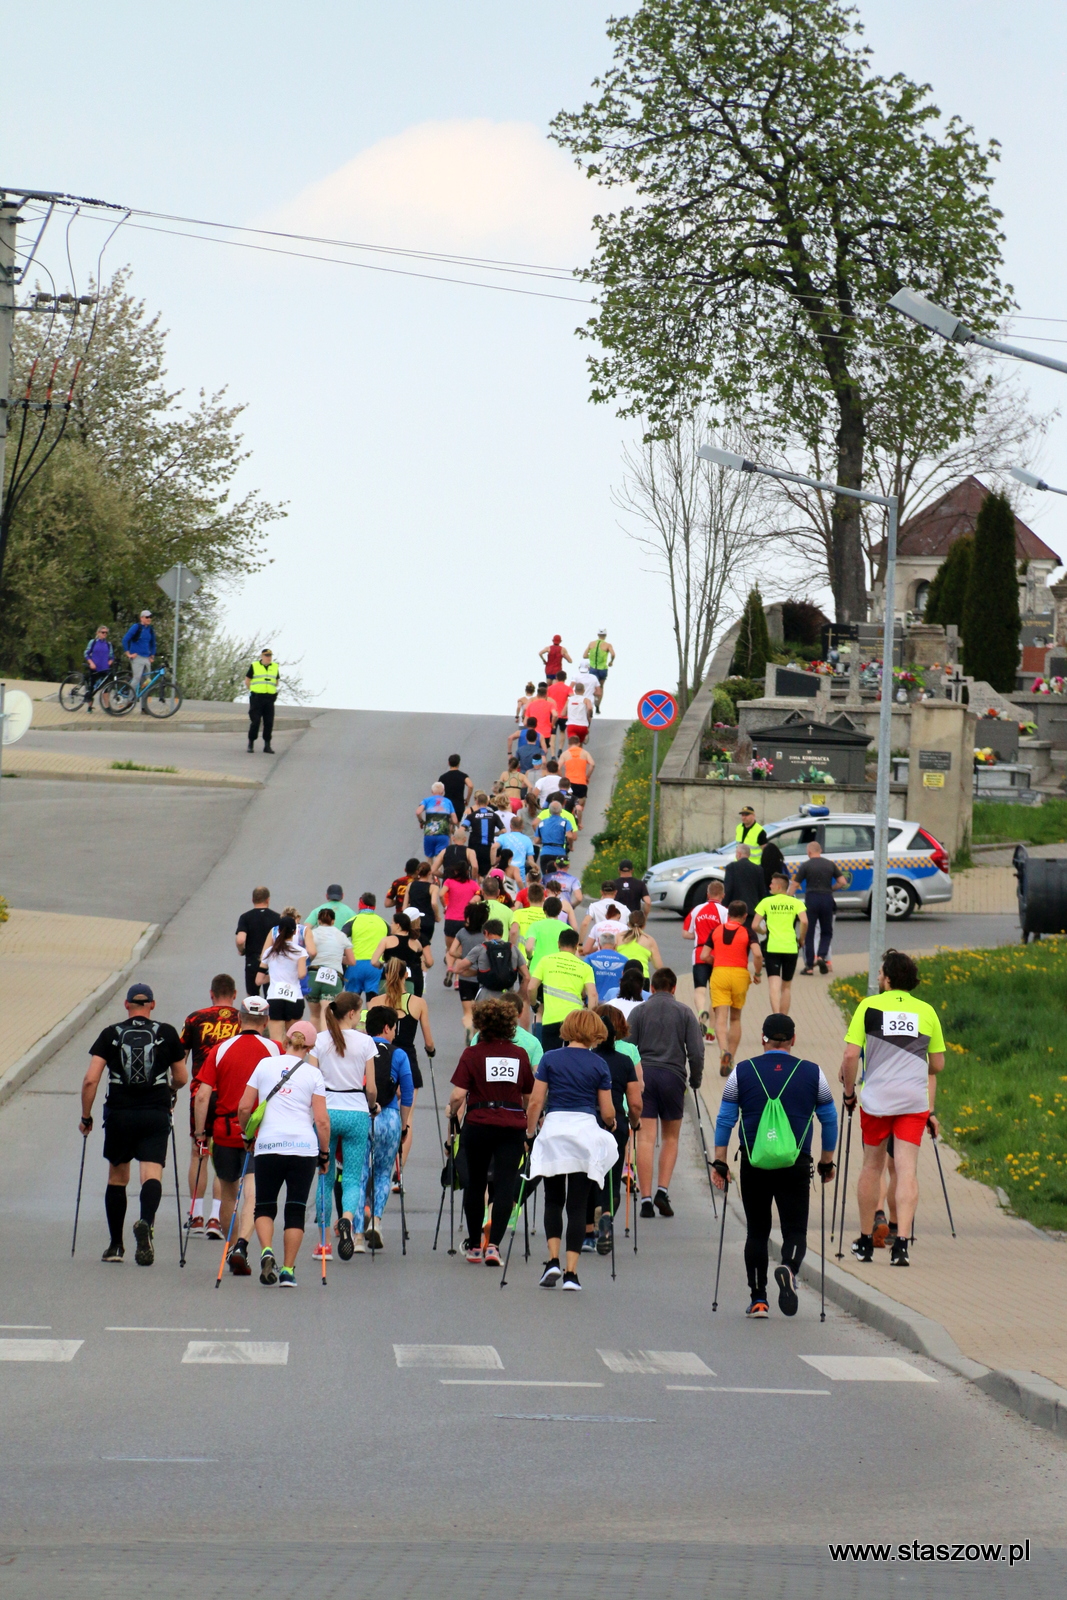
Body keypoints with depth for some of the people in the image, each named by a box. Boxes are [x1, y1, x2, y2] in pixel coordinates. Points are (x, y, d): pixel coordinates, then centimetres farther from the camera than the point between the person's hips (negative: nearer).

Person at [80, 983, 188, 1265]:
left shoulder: (110, 1035, 1)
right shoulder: (167, 1033, 3)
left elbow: (90, 1080, -6)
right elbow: (181, 1078, 10)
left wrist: (86, 1117, 4)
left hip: (119, 1115, 1)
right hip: (156, 1115, -1)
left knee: (117, 1178, 15)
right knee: (152, 1174, -8)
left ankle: (116, 1246, 21)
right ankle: (146, 1222, -38)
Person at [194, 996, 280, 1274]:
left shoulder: (220, 1050, 0)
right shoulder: (274, 1050, -1)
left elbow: (202, 1096, -5)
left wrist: (200, 1134, 0)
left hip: (224, 1131, 2)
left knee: (228, 1194, 16)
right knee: (252, 1192, -8)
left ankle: (232, 1248, 27)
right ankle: (241, 1246, -27)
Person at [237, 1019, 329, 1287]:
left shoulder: (265, 1065, 7)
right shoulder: (313, 1074, 3)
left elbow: (244, 1108, 6)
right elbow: (322, 1120, -2)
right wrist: (324, 1154, 9)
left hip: (268, 1145, 1)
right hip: (304, 1147, -1)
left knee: (264, 1206, 12)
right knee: (296, 1209, 7)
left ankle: (266, 1251, -14)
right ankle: (288, 1271, 3)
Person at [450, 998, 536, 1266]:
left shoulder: (472, 1054, -5)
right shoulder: (520, 1055, 4)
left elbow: (458, 1095, -10)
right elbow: (529, 1097, 12)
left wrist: (453, 1111, 10)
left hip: (478, 1125, -1)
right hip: (513, 1127, 1)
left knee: (475, 1183, 15)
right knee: (505, 1185, -3)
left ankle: (474, 1246, 22)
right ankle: (494, 1244, -17)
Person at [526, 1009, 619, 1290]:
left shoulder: (550, 1059, 4)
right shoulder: (598, 1064, 3)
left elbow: (536, 1102, 1)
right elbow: (607, 1112, 5)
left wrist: (530, 1130, 16)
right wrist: (611, 1124, 27)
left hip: (554, 1130, 1)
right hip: (586, 1130, -1)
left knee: (553, 1201, 14)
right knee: (578, 1205, 3)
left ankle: (553, 1261, -3)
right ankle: (571, 1272, -2)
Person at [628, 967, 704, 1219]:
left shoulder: (638, 1012, 6)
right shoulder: (684, 1012, 6)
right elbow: (696, 1051, 1)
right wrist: (695, 1081, 12)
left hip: (643, 1075, 0)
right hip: (673, 1076, 0)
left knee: (646, 1138, -2)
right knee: (671, 1137, 14)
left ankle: (646, 1198, -7)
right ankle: (663, 1190, -1)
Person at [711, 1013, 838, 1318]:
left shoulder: (742, 1072, 3)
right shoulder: (812, 1073, 3)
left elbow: (724, 1120, 2)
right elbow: (830, 1121, 9)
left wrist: (719, 1162, 6)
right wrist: (827, 1163, 19)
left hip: (754, 1165, 1)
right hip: (796, 1167, -1)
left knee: (757, 1232, 13)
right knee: (795, 1231, 3)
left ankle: (758, 1299, 10)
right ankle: (788, 1269, -28)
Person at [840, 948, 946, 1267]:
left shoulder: (869, 1006, 0)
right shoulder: (927, 1011, 8)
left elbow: (851, 1055, -6)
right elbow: (938, 1065, 14)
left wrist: (849, 1092, 8)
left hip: (876, 1097, -1)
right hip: (914, 1100, 1)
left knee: (872, 1166, 14)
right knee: (907, 1171, -3)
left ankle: (865, 1241, 24)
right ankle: (901, 1243, -17)